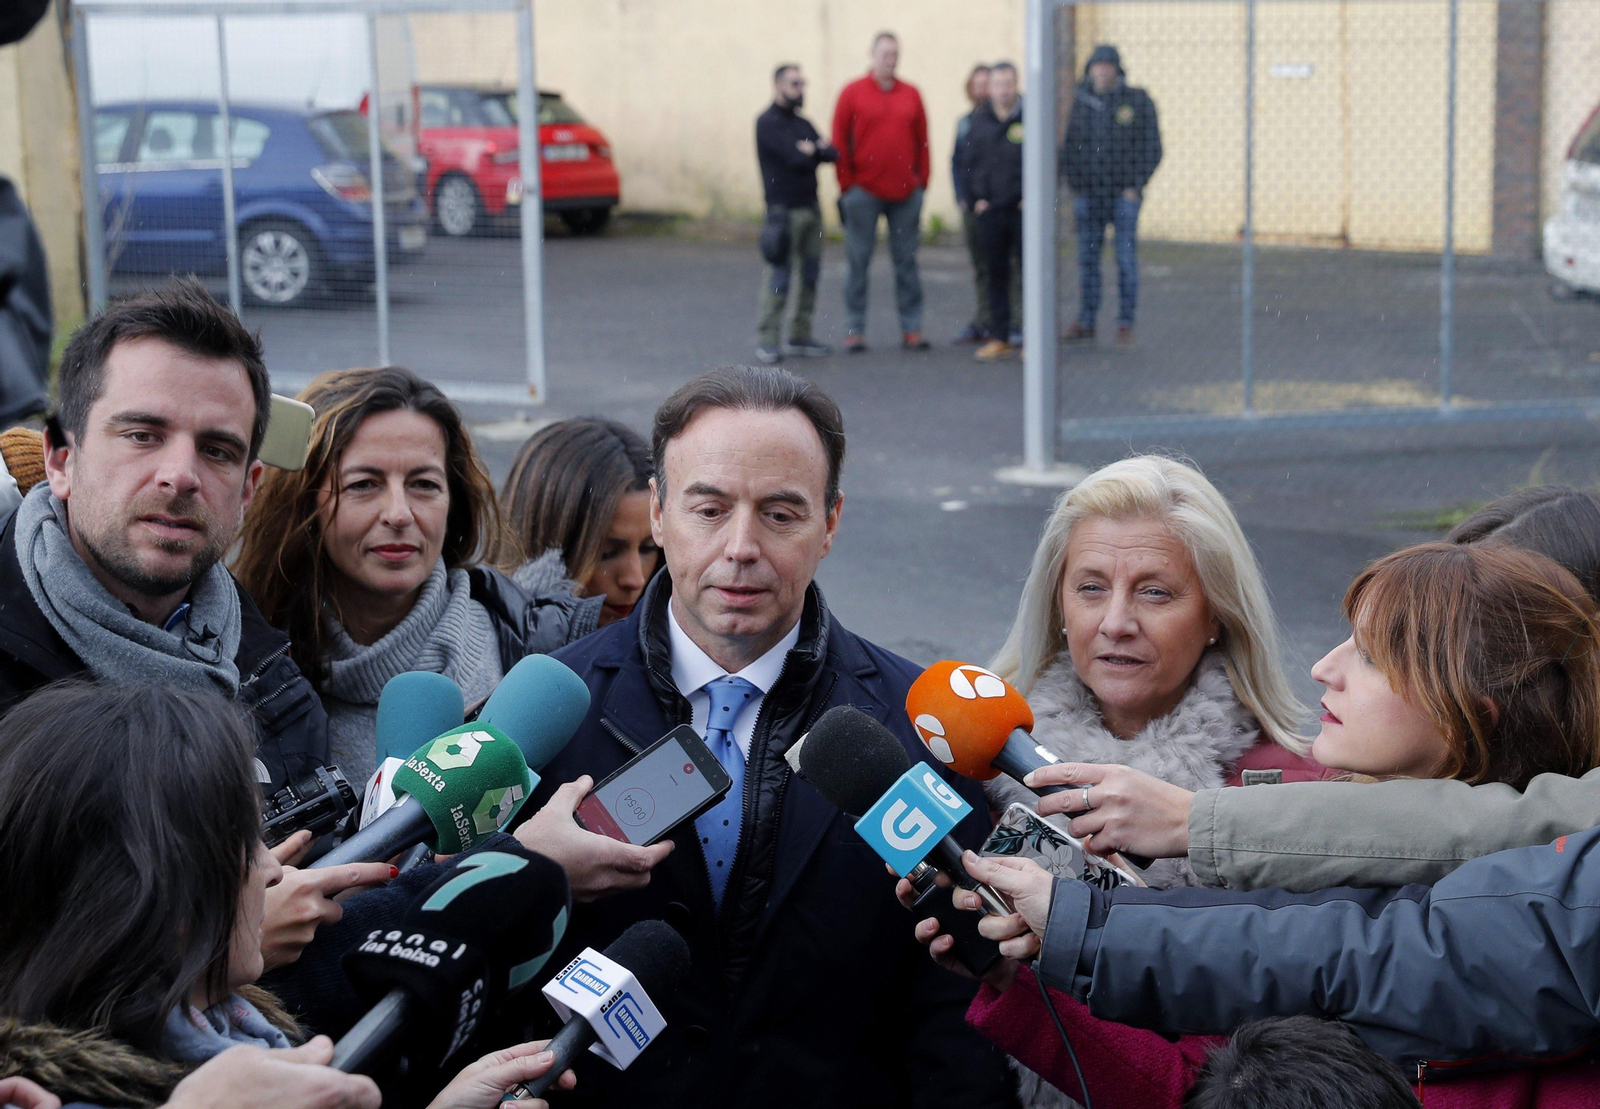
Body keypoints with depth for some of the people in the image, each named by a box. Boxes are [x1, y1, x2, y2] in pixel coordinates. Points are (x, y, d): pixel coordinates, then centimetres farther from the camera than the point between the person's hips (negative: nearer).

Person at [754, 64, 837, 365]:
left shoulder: (802, 123, 17)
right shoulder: (767, 122, -6)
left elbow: (832, 154, 6)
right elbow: (795, 158, -18)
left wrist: (813, 150, -12)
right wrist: (818, 151, 0)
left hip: (810, 207, 8)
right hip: (784, 210, -8)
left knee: (810, 275, 8)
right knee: (780, 276, -8)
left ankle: (800, 337, 16)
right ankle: (767, 341, -2)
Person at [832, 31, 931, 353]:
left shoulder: (911, 94, 9)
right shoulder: (853, 92, 1)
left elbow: (922, 142, 10)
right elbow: (839, 142, 1)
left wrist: (921, 181, 4)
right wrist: (847, 186, -3)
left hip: (906, 193, 2)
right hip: (864, 191, -2)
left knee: (906, 261, 6)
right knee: (858, 262, 1)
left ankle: (911, 328, 11)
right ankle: (855, 329, 7)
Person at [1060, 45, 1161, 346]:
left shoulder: (1137, 101, -1)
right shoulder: (1081, 101, 8)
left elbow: (1152, 147, -1)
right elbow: (1069, 143, 14)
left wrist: (1136, 185, -8)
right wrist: (1072, 179, 2)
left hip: (1124, 193, -3)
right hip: (1088, 194, 3)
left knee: (1126, 259, 0)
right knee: (1087, 259, 5)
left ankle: (1126, 323, 6)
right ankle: (1085, 321, 12)